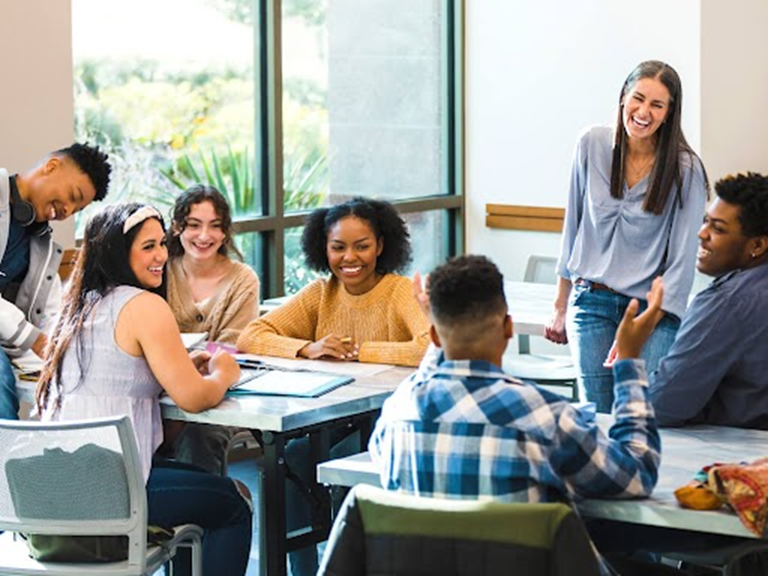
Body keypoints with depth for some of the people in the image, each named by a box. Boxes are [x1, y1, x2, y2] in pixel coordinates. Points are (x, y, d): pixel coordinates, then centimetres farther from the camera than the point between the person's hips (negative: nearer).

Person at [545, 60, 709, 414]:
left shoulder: (685, 170, -5)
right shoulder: (592, 145, 3)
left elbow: (682, 259, -5)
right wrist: (561, 306, 14)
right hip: (591, 301, 2)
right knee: (597, 418, -4)